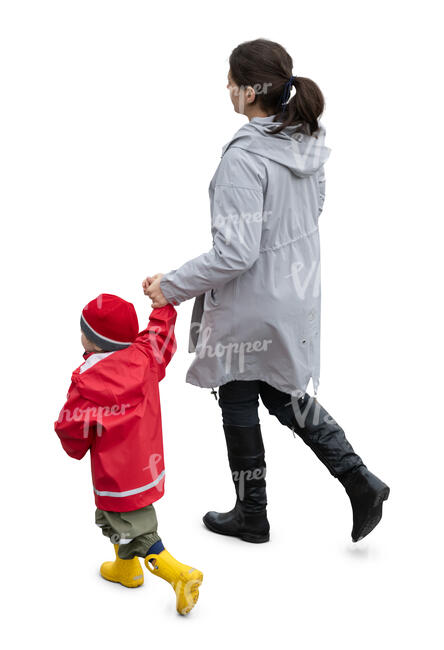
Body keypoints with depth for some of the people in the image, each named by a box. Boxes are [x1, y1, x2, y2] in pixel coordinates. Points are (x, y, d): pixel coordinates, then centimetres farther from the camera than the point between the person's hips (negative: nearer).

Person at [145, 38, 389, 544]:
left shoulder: (244, 158, -26)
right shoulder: (307, 141, 0)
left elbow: (234, 253, -29)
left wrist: (172, 286, -19)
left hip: (250, 305, -8)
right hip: (297, 292, 8)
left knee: (239, 405, 12)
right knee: (283, 396, 23)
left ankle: (251, 515, 30)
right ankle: (359, 479, 15)